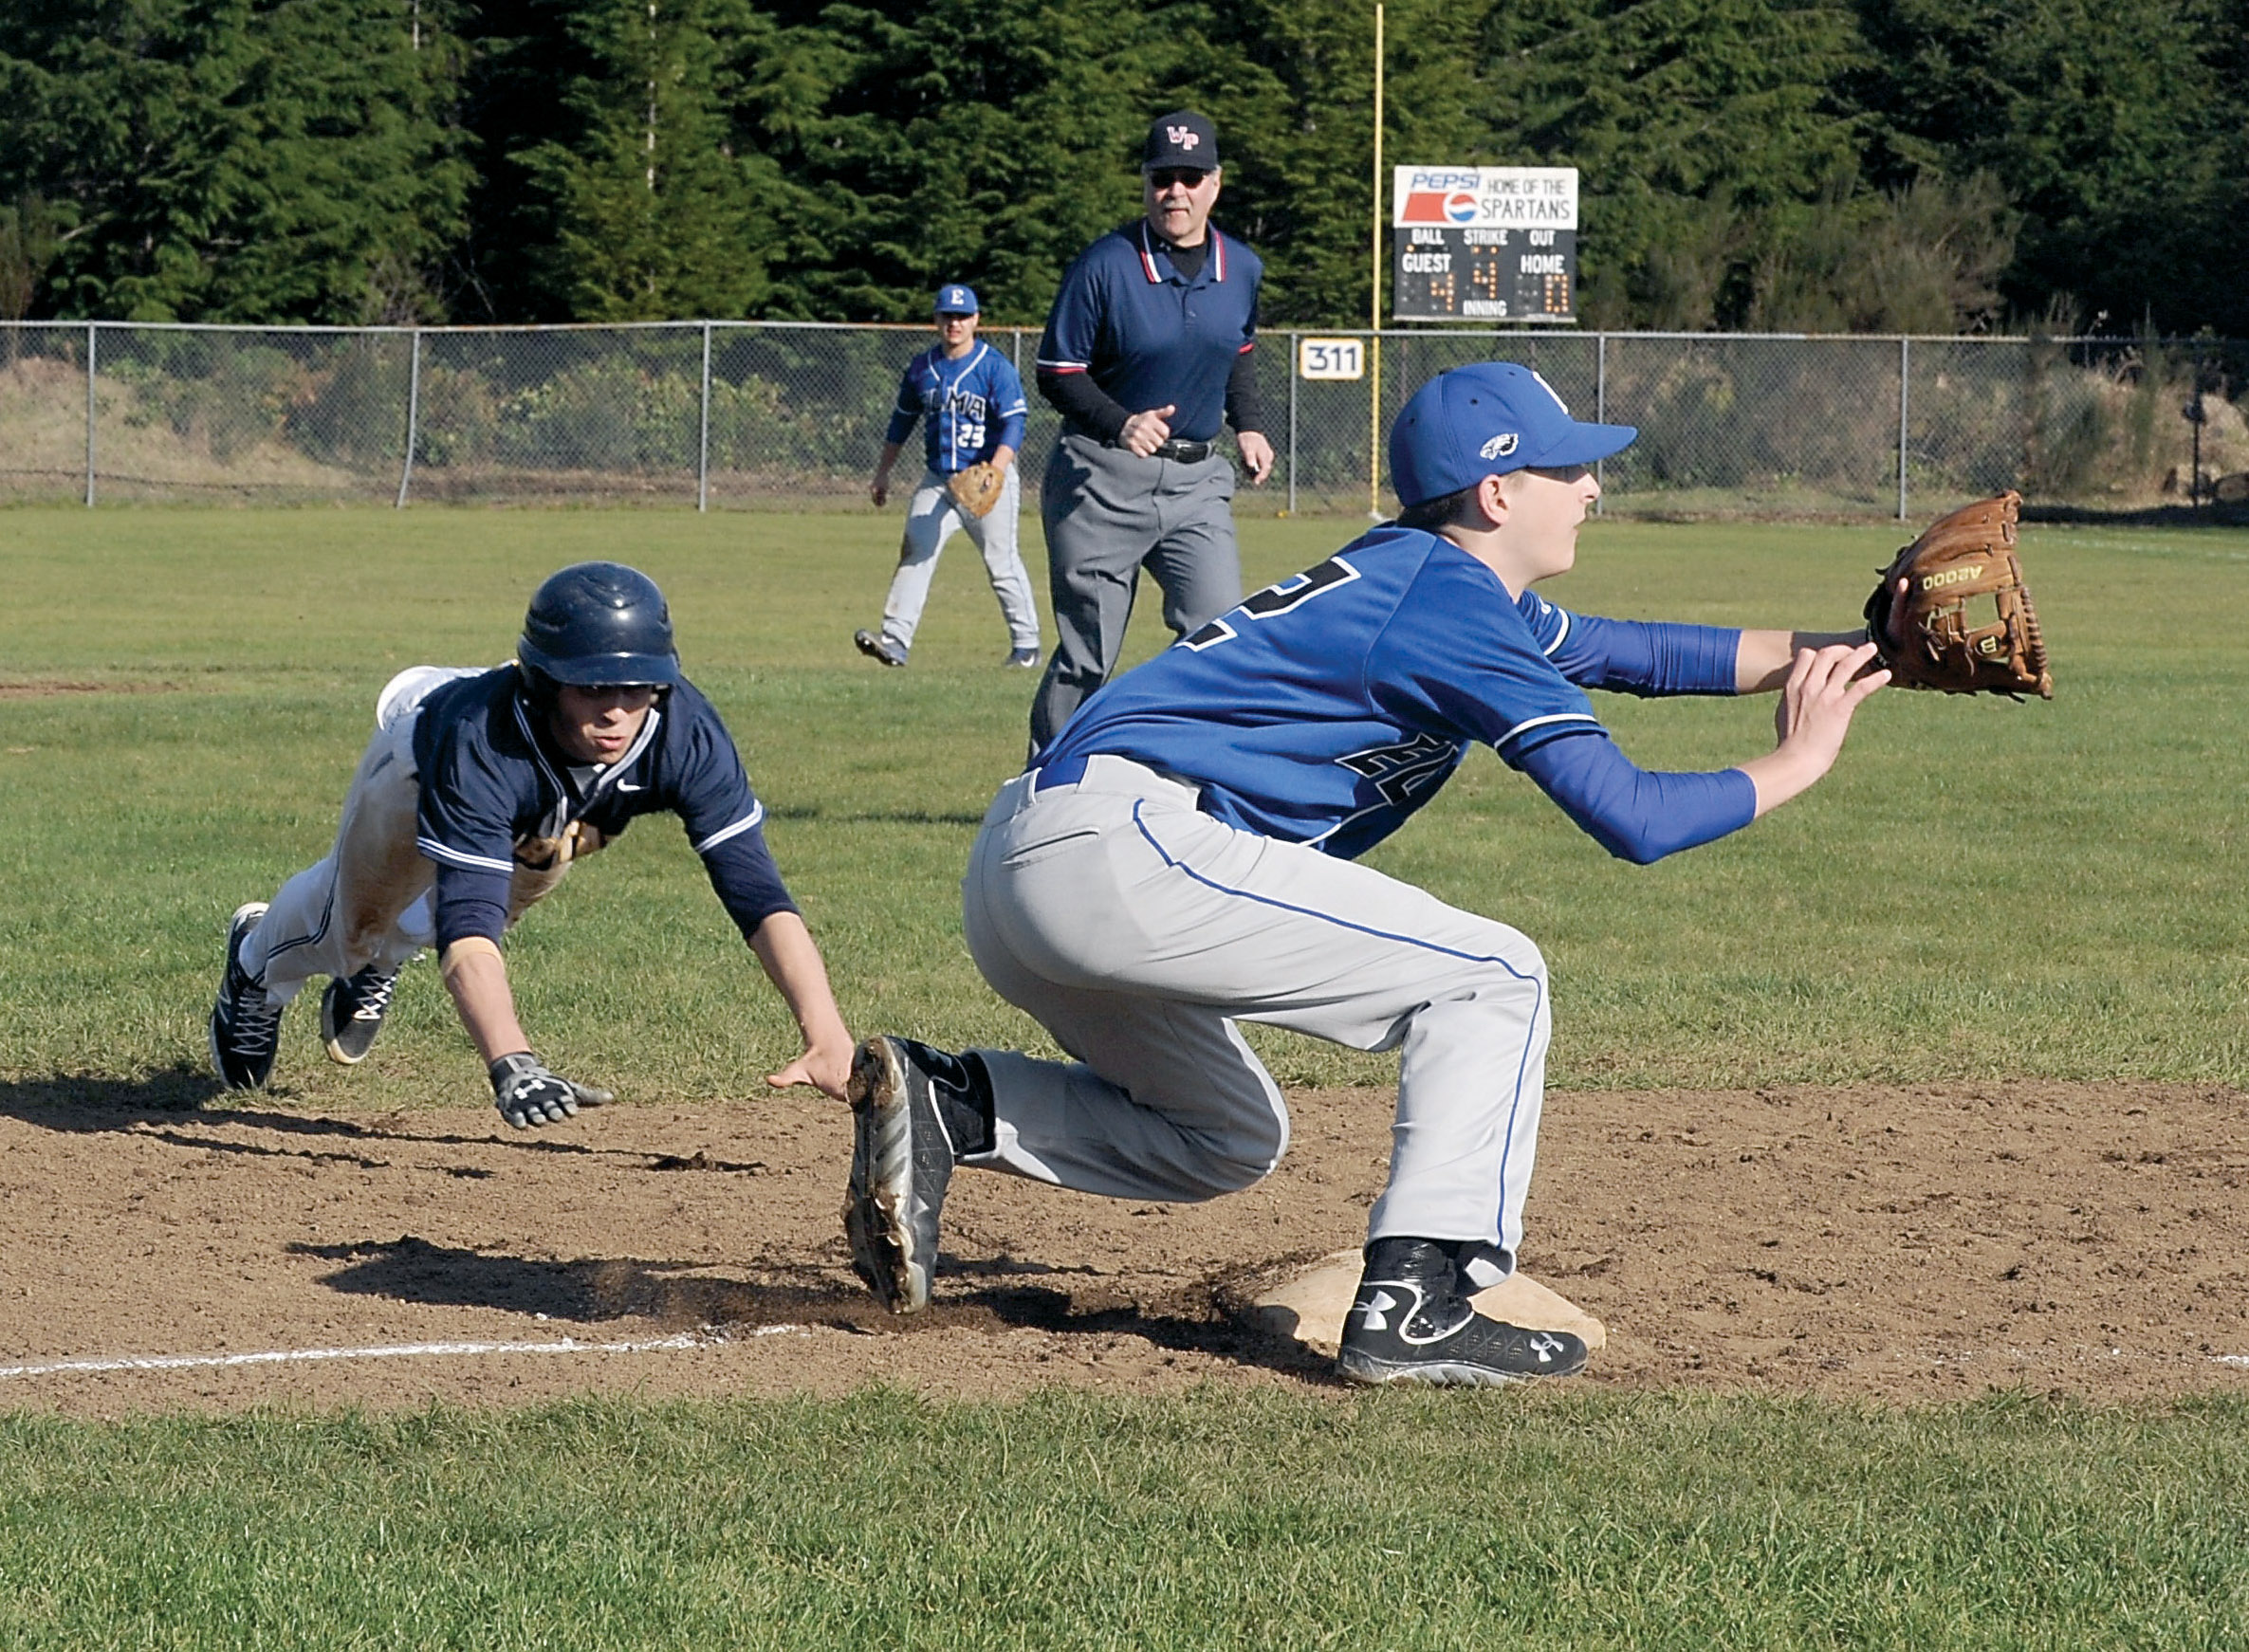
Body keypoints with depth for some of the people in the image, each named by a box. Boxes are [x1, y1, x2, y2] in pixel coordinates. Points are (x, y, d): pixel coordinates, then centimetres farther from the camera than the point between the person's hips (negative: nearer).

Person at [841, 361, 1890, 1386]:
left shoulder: (1422, 581, 24)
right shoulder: (1454, 606, -6)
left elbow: (1633, 654, 36)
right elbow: (1632, 819, -11)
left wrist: (1832, 654, 28)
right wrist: (1796, 763, 3)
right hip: (1121, 848, -10)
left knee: (1230, 1140, 29)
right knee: (1495, 978, -3)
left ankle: (947, 1105, 8)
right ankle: (1415, 1303, -13)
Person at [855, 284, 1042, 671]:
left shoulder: (995, 367, -8)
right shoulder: (921, 368, 8)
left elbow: (1013, 425, -16)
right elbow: (901, 421, 21)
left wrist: (995, 472, -31)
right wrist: (882, 473, 24)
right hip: (937, 481, 5)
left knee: (1001, 562, -2)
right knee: (915, 554, -7)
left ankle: (1026, 644, 11)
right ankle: (894, 640, -12)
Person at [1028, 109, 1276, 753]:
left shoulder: (1242, 269, 5)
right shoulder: (1105, 266, -11)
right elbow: (1058, 373, -7)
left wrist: (1249, 426, 7)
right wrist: (1121, 423, -22)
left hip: (1197, 481, 4)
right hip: (1104, 478, -4)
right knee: (1086, 655, 2)